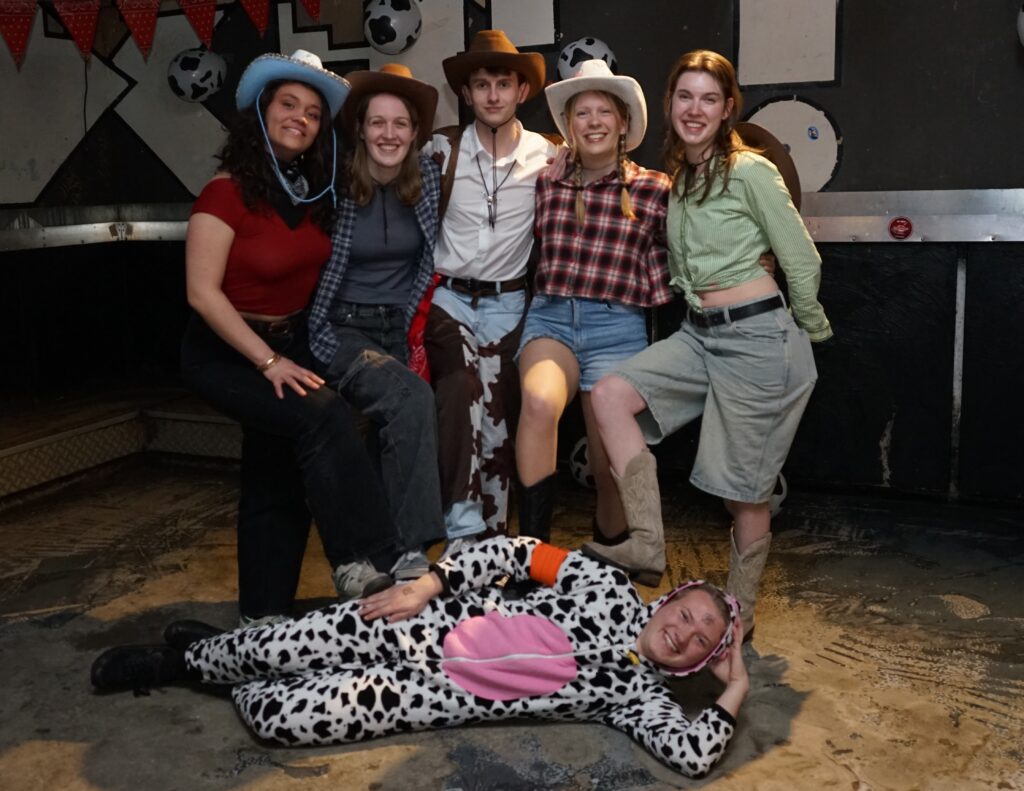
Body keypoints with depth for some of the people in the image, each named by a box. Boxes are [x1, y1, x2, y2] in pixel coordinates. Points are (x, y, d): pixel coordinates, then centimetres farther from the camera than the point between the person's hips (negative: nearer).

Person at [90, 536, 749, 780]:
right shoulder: (609, 589, -4)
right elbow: (515, 551, -2)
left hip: (437, 697, -1)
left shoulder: (639, 694, -5)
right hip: (429, 624, 1)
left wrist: (733, 694, -11)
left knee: (278, 718, -14)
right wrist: (427, 584, -8)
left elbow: (695, 756, -18)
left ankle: (240, 694, 22)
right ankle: (180, 662, 27)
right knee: (272, 652, -6)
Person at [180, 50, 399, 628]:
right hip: (226, 353, -7)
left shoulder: (312, 191, 2)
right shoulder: (228, 192, -17)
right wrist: (269, 361, -21)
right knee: (325, 416, -28)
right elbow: (203, 292, -19)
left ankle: (266, 620, 21)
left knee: (279, 482, 9)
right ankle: (366, 565, -21)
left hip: (292, 344, 7)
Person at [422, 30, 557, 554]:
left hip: (506, 304, 1)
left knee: (497, 419, 2)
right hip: (448, 297, -1)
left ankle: (492, 539, 17)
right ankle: (462, 531, -21)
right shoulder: (441, 152, 1)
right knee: (463, 389, -27)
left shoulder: (546, 156, 1)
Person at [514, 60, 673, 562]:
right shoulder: (547, 182, 8)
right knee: (540, 401, -33)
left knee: (609, 465, 4)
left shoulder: (654, 190, 2)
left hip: (617, 326, -1)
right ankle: (533, 540, -24)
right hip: (550, 317, 1)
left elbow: (670, 259, 14)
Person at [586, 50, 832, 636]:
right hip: (698, 334, 7)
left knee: (741, 487, 1)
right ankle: (646, 543, -8)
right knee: (610, 394, -12)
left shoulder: (749, 172, -9)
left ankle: (740, 614, 20)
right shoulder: (675, 178, 12)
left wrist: (812, 331, 6)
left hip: (757, 336, -7)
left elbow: (803, 261, -3)